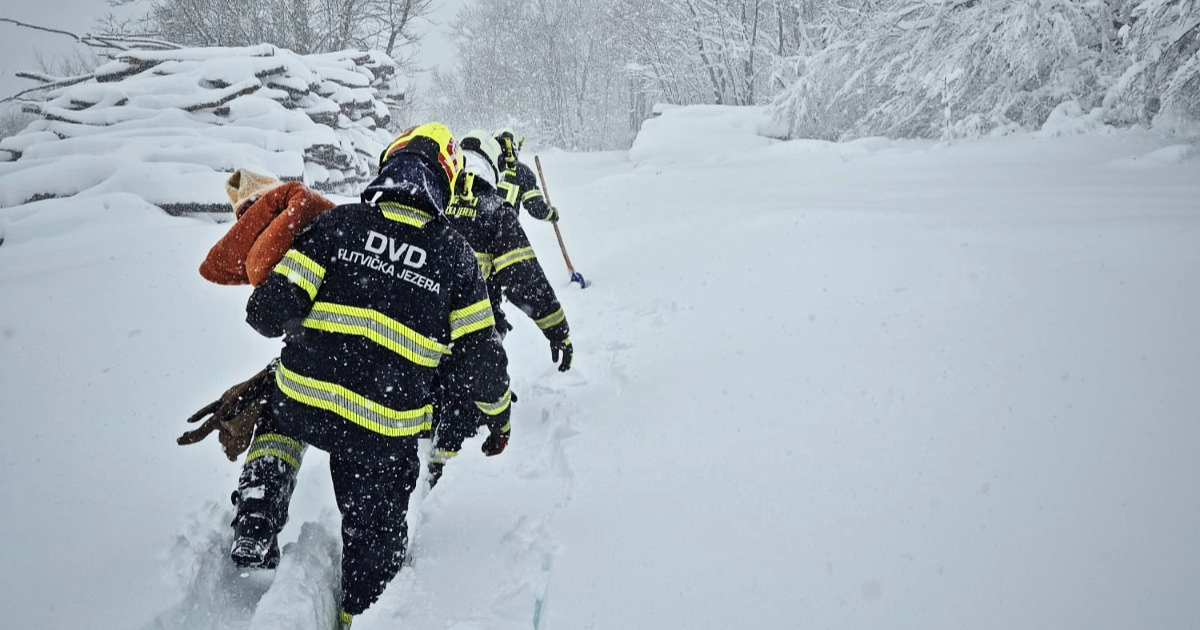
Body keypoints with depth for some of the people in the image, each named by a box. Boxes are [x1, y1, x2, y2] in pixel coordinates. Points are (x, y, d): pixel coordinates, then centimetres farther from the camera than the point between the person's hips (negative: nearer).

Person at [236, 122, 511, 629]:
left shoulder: (337, 224, -2)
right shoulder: (454, 254, 0)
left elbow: (270, 310, -7)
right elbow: (476, 357, 0)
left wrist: (279, 320, 18)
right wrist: (498, 411, 19)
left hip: (302, 401, 1)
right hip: (384, 430, -1)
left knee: (276, 414, 38)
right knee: (375, 534, 23)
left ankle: (258, 525, 25)